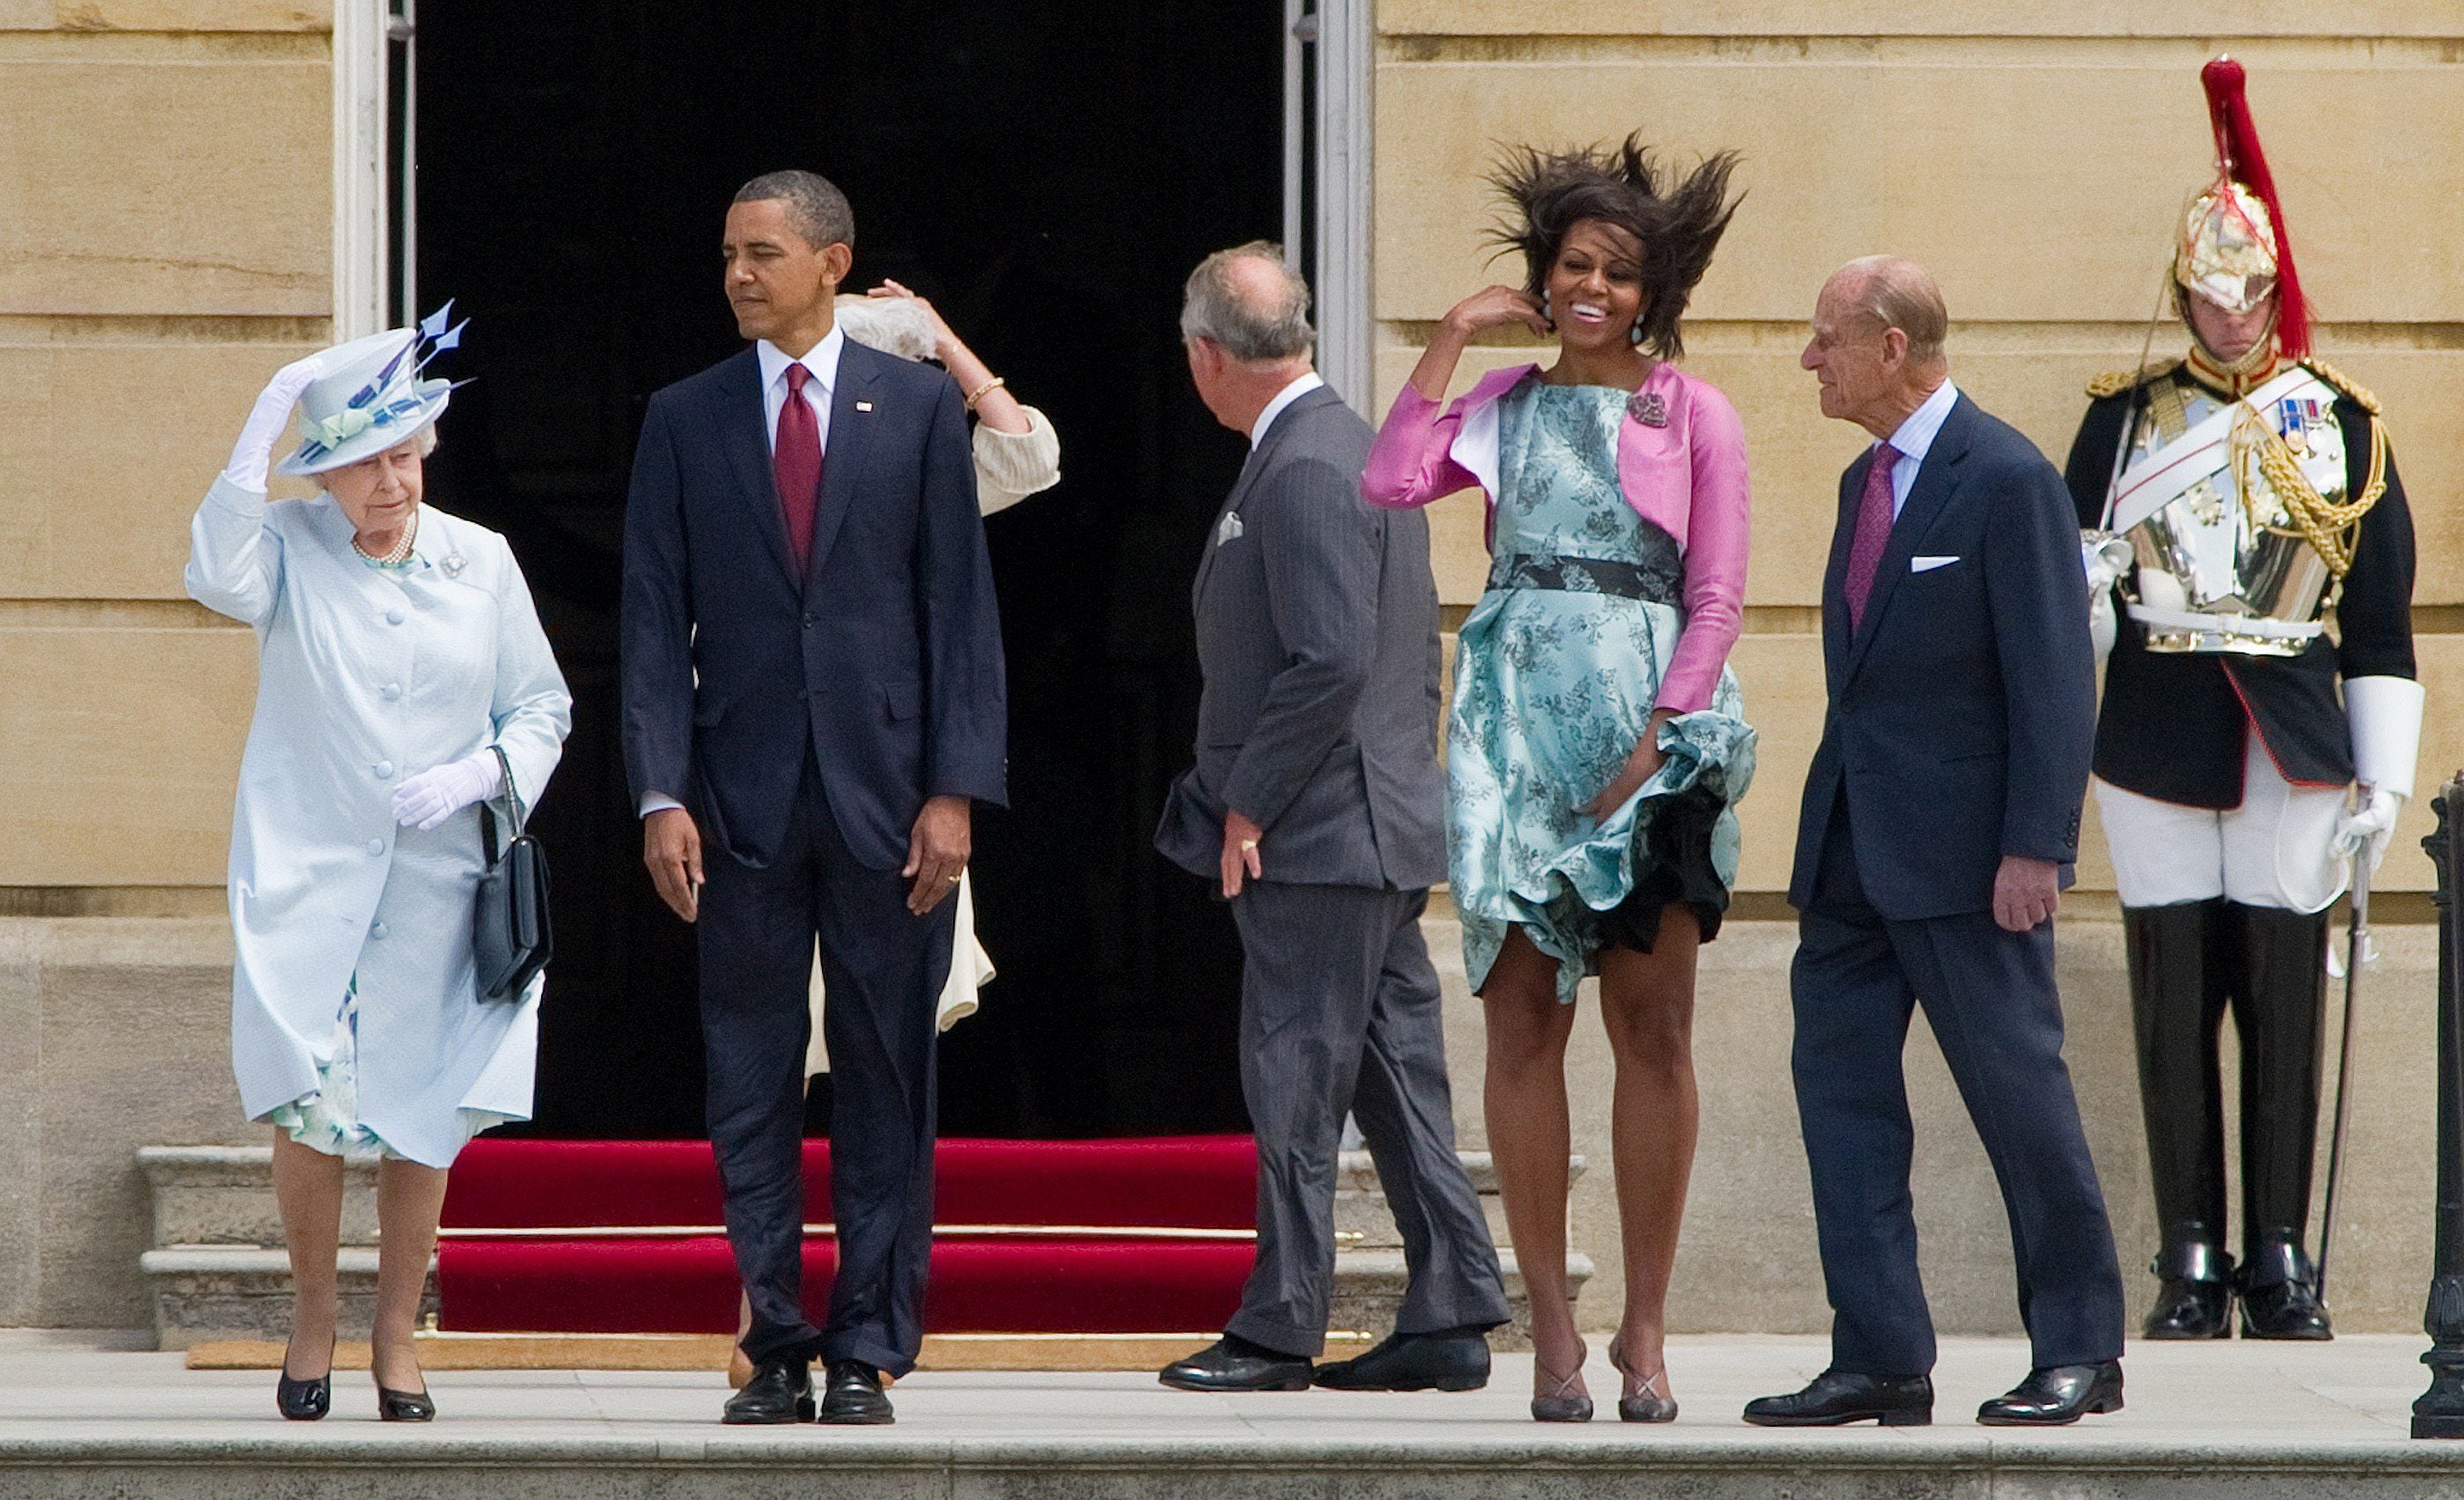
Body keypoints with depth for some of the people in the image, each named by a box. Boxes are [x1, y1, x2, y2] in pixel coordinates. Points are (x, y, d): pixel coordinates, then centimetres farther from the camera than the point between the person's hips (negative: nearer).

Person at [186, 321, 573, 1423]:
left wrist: (478, 774, -8)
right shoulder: (290, 547, 1)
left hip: (437, 877, 2)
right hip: (305, 873, -2)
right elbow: (219, 581, -22)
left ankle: (396, 1331, 15)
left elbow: (541, 709, 12)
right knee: (310, 1103, -12)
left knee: (423, 1119, 0)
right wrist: (260, 428, -22)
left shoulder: (480, 562, 7)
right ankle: (311, 1311, 9)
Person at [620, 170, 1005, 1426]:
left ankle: (867, 1351, 7)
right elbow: (654, 620, 4)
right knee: (750, 1087, 2)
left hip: (885, 791, -1)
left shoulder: (920, 407, 5)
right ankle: (777, 1351, 8)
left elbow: (960, 606, 2)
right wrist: (660, 795, -7)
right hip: (744, 793, 1)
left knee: (886, 1085, 2)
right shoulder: (683, 420, 7)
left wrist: (956, 789, -7)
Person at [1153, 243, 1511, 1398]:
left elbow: (1329, 662, -23)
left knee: (1295, 1084, -5)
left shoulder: (1304, 471, -16)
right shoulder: (1357, 452, 16)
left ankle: (1279, 1331, -2)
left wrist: (1247, 807, -16)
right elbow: (1409, 652, 20)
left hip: (1312, 832, -10)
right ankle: (1449, 1318, 10)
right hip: (1379, 832, 10)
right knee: (1399, 1081, 9)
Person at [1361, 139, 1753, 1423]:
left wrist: (1653, 740, -9)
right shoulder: (1504, 406, 13)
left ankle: (1645, 1328, 1)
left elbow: (1717, 595, 1)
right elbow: (1388, 483, -5)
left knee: (1654, 1027, -4)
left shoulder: (1695, 417, 6)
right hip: (1518, 725, 2)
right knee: (1523, 1019, -2)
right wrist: (1454, 335, -1)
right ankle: (1551, 1323, 1)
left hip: (1654, 727, -2)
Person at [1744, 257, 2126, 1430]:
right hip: (1856, 848, 8)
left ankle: (2078, 1350, 11)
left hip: (1964, 851, -8)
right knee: (1839, 1082, 3)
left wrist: (2035, 849, -19)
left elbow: (2055, 678, -14)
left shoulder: (2007, 481, -11)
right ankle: (1880, 1359, 5)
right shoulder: (1865, 482, 14)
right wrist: (1821, 847, 16)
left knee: (2016, 1089, 0)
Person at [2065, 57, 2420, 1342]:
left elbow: (2382, 618, 7)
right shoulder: (2123, 418, 8)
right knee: (2173, 996, 1)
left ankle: (2281, 1262, 5)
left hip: (2294, 738, 0)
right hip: (2157, 737, 0)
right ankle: (2191, 1260, 6)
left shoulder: (2340, 427, 7)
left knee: (2285, 997, -1)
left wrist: (2385, 776, 2)